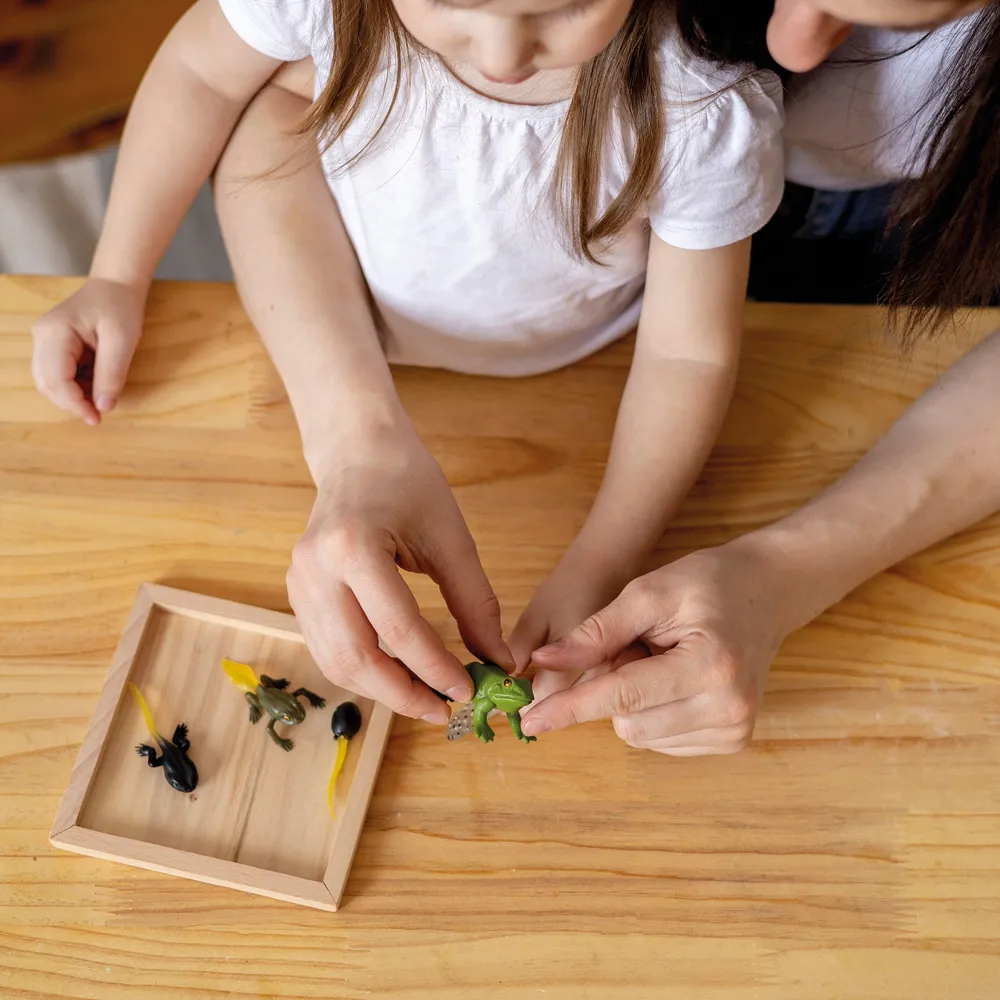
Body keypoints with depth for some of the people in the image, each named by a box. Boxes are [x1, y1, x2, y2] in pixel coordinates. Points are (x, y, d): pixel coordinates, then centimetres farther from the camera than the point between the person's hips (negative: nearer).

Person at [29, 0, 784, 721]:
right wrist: (118, 277, -10)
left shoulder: (713, 111, -36)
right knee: (263, 115, -18)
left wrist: (592, 576, -37)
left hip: (573, 362, 1)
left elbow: (689, 355, -27)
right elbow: (201, 73, -13)